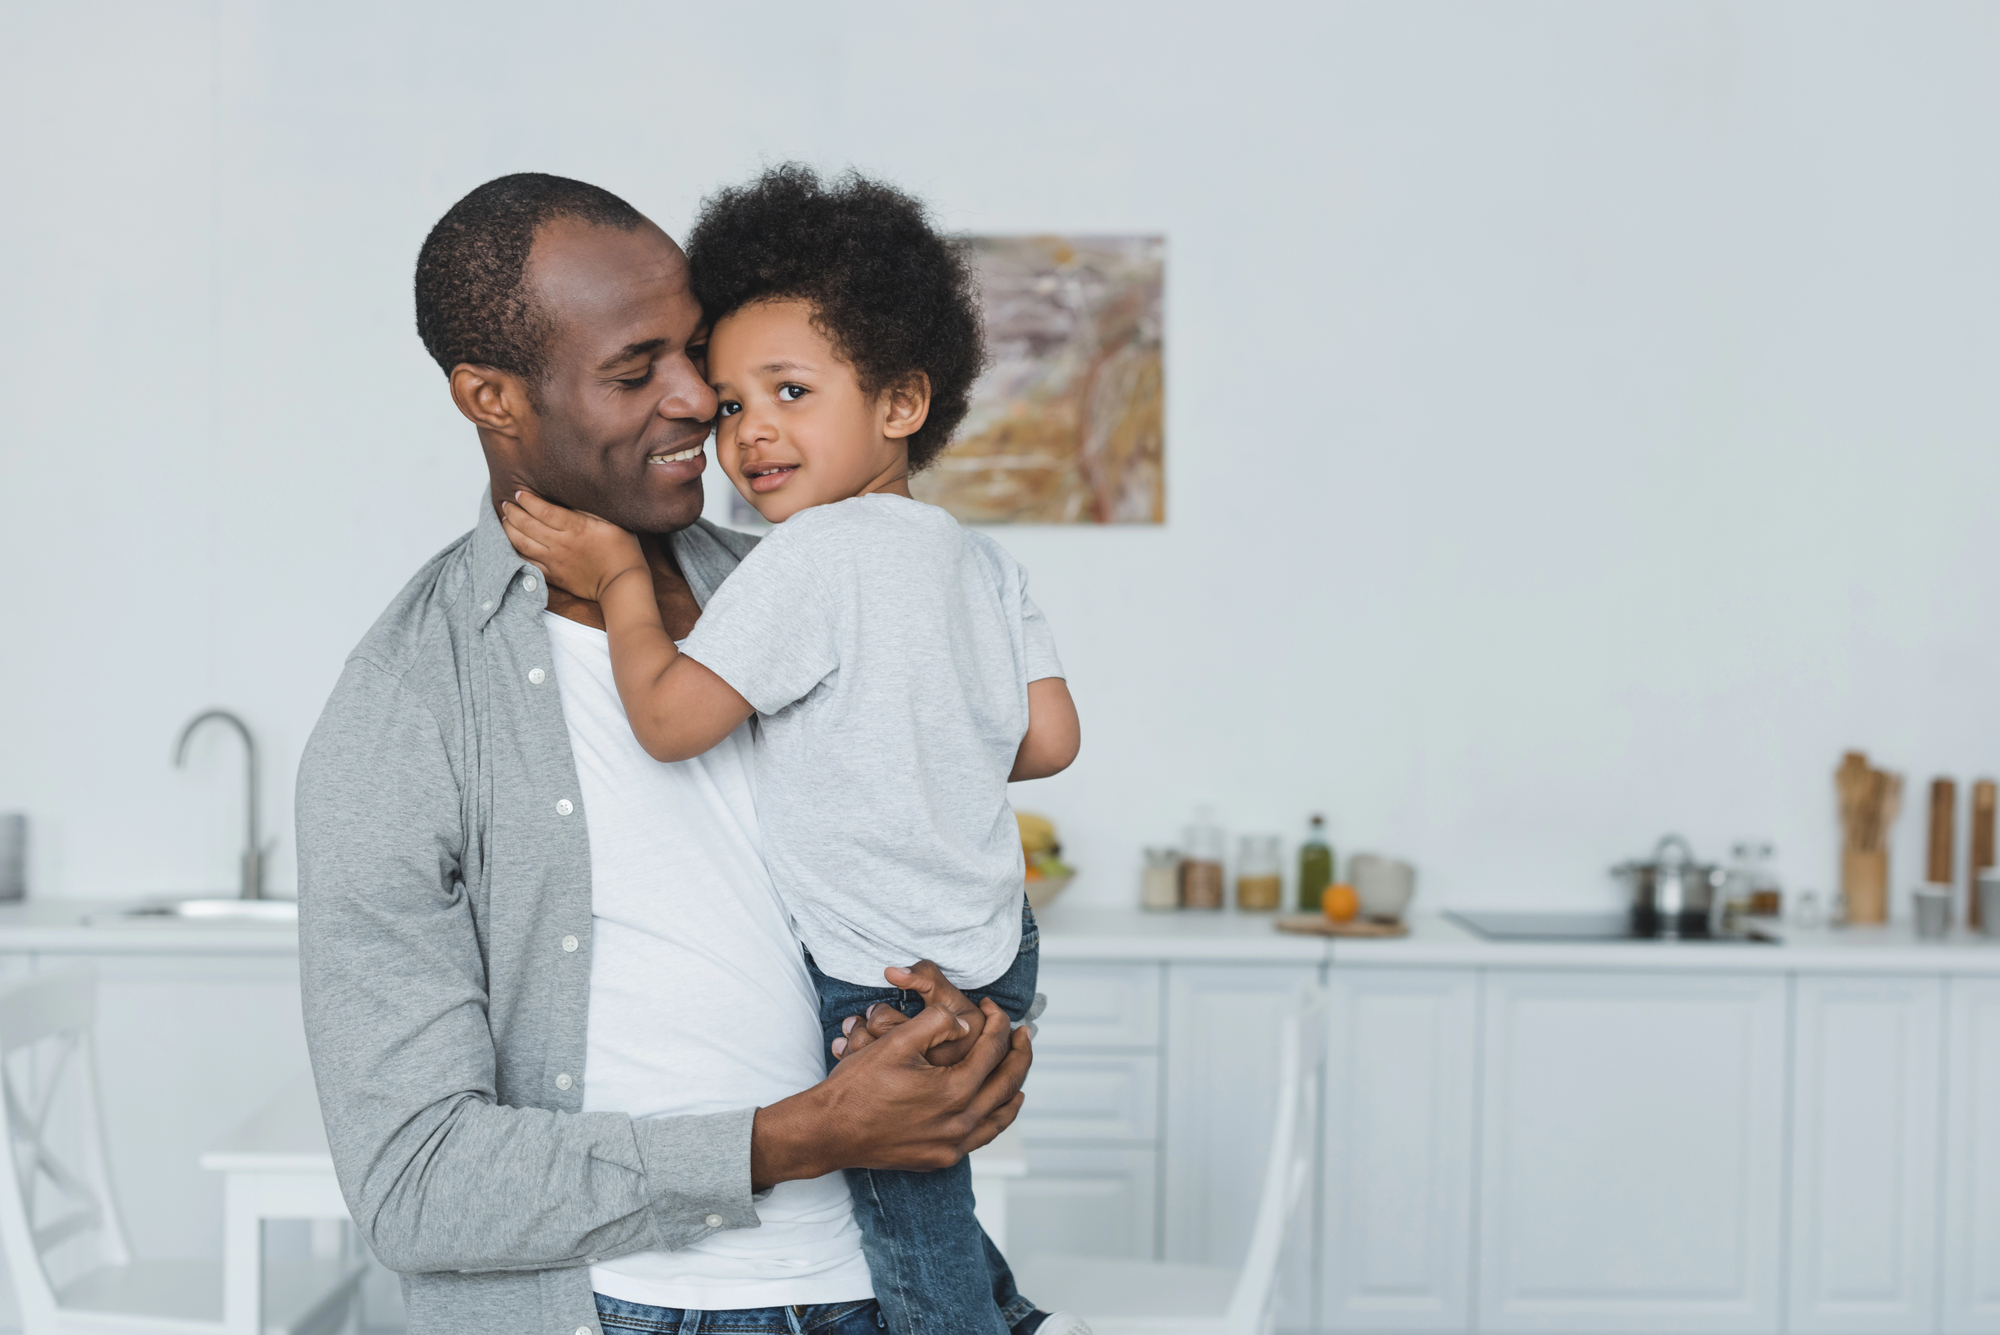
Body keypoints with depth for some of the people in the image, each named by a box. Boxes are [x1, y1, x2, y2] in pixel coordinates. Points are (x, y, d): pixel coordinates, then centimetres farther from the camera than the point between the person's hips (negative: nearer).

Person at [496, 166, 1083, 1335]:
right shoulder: (986, 560, 3)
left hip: (884, 986, -8)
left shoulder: (813, 556, -20)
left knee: (911, 1227, 11)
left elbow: (669, 719, -23)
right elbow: (1051, 739, 5)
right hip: (993, 954, 8)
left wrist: (620, 579, -10)